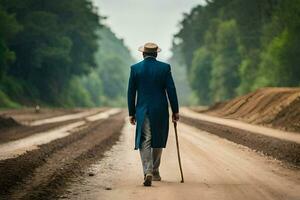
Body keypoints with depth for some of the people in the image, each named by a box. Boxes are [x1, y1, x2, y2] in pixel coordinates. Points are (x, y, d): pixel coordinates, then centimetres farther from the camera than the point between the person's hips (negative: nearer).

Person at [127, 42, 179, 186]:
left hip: (143, 111, -1)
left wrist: (131, 113, 8)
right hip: (161, 110, 1)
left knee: (144, 142, -1)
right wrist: (175, 111, 3)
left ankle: (148, 172, -19)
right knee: (158, 141, 16)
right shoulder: (164, 67, -2)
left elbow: (131, 92, 1)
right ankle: (155, 172, 26)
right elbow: (171, 90, -4)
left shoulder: (135, 68, -1)